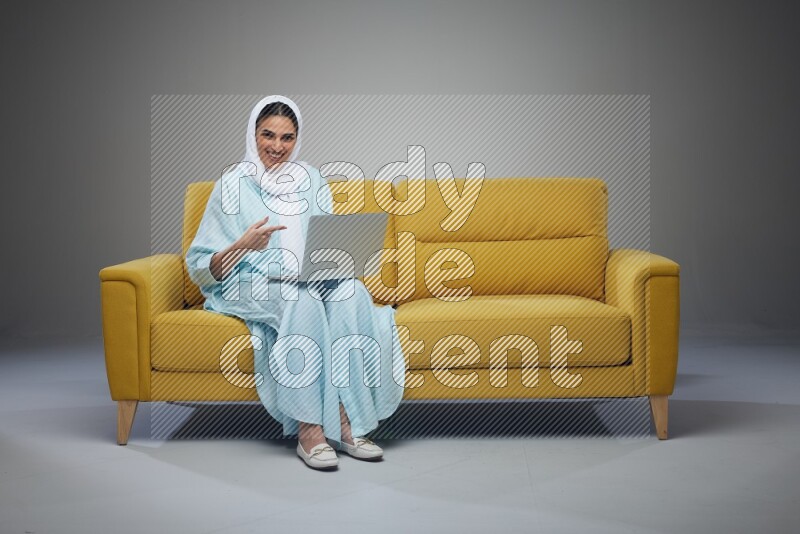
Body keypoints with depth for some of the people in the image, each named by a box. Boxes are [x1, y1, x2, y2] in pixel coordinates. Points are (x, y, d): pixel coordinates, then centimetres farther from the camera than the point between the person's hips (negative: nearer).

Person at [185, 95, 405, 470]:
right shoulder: (234, 184, 2)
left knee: (351, 293, -30)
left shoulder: (311, 181, 14)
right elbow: (204, 267, -1)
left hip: (311, 281, 4)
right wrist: (242, 245, -21)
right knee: (300, 299, -37)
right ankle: (309, 430, -35)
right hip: (252, 287, -3)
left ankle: (346, 423, -31)